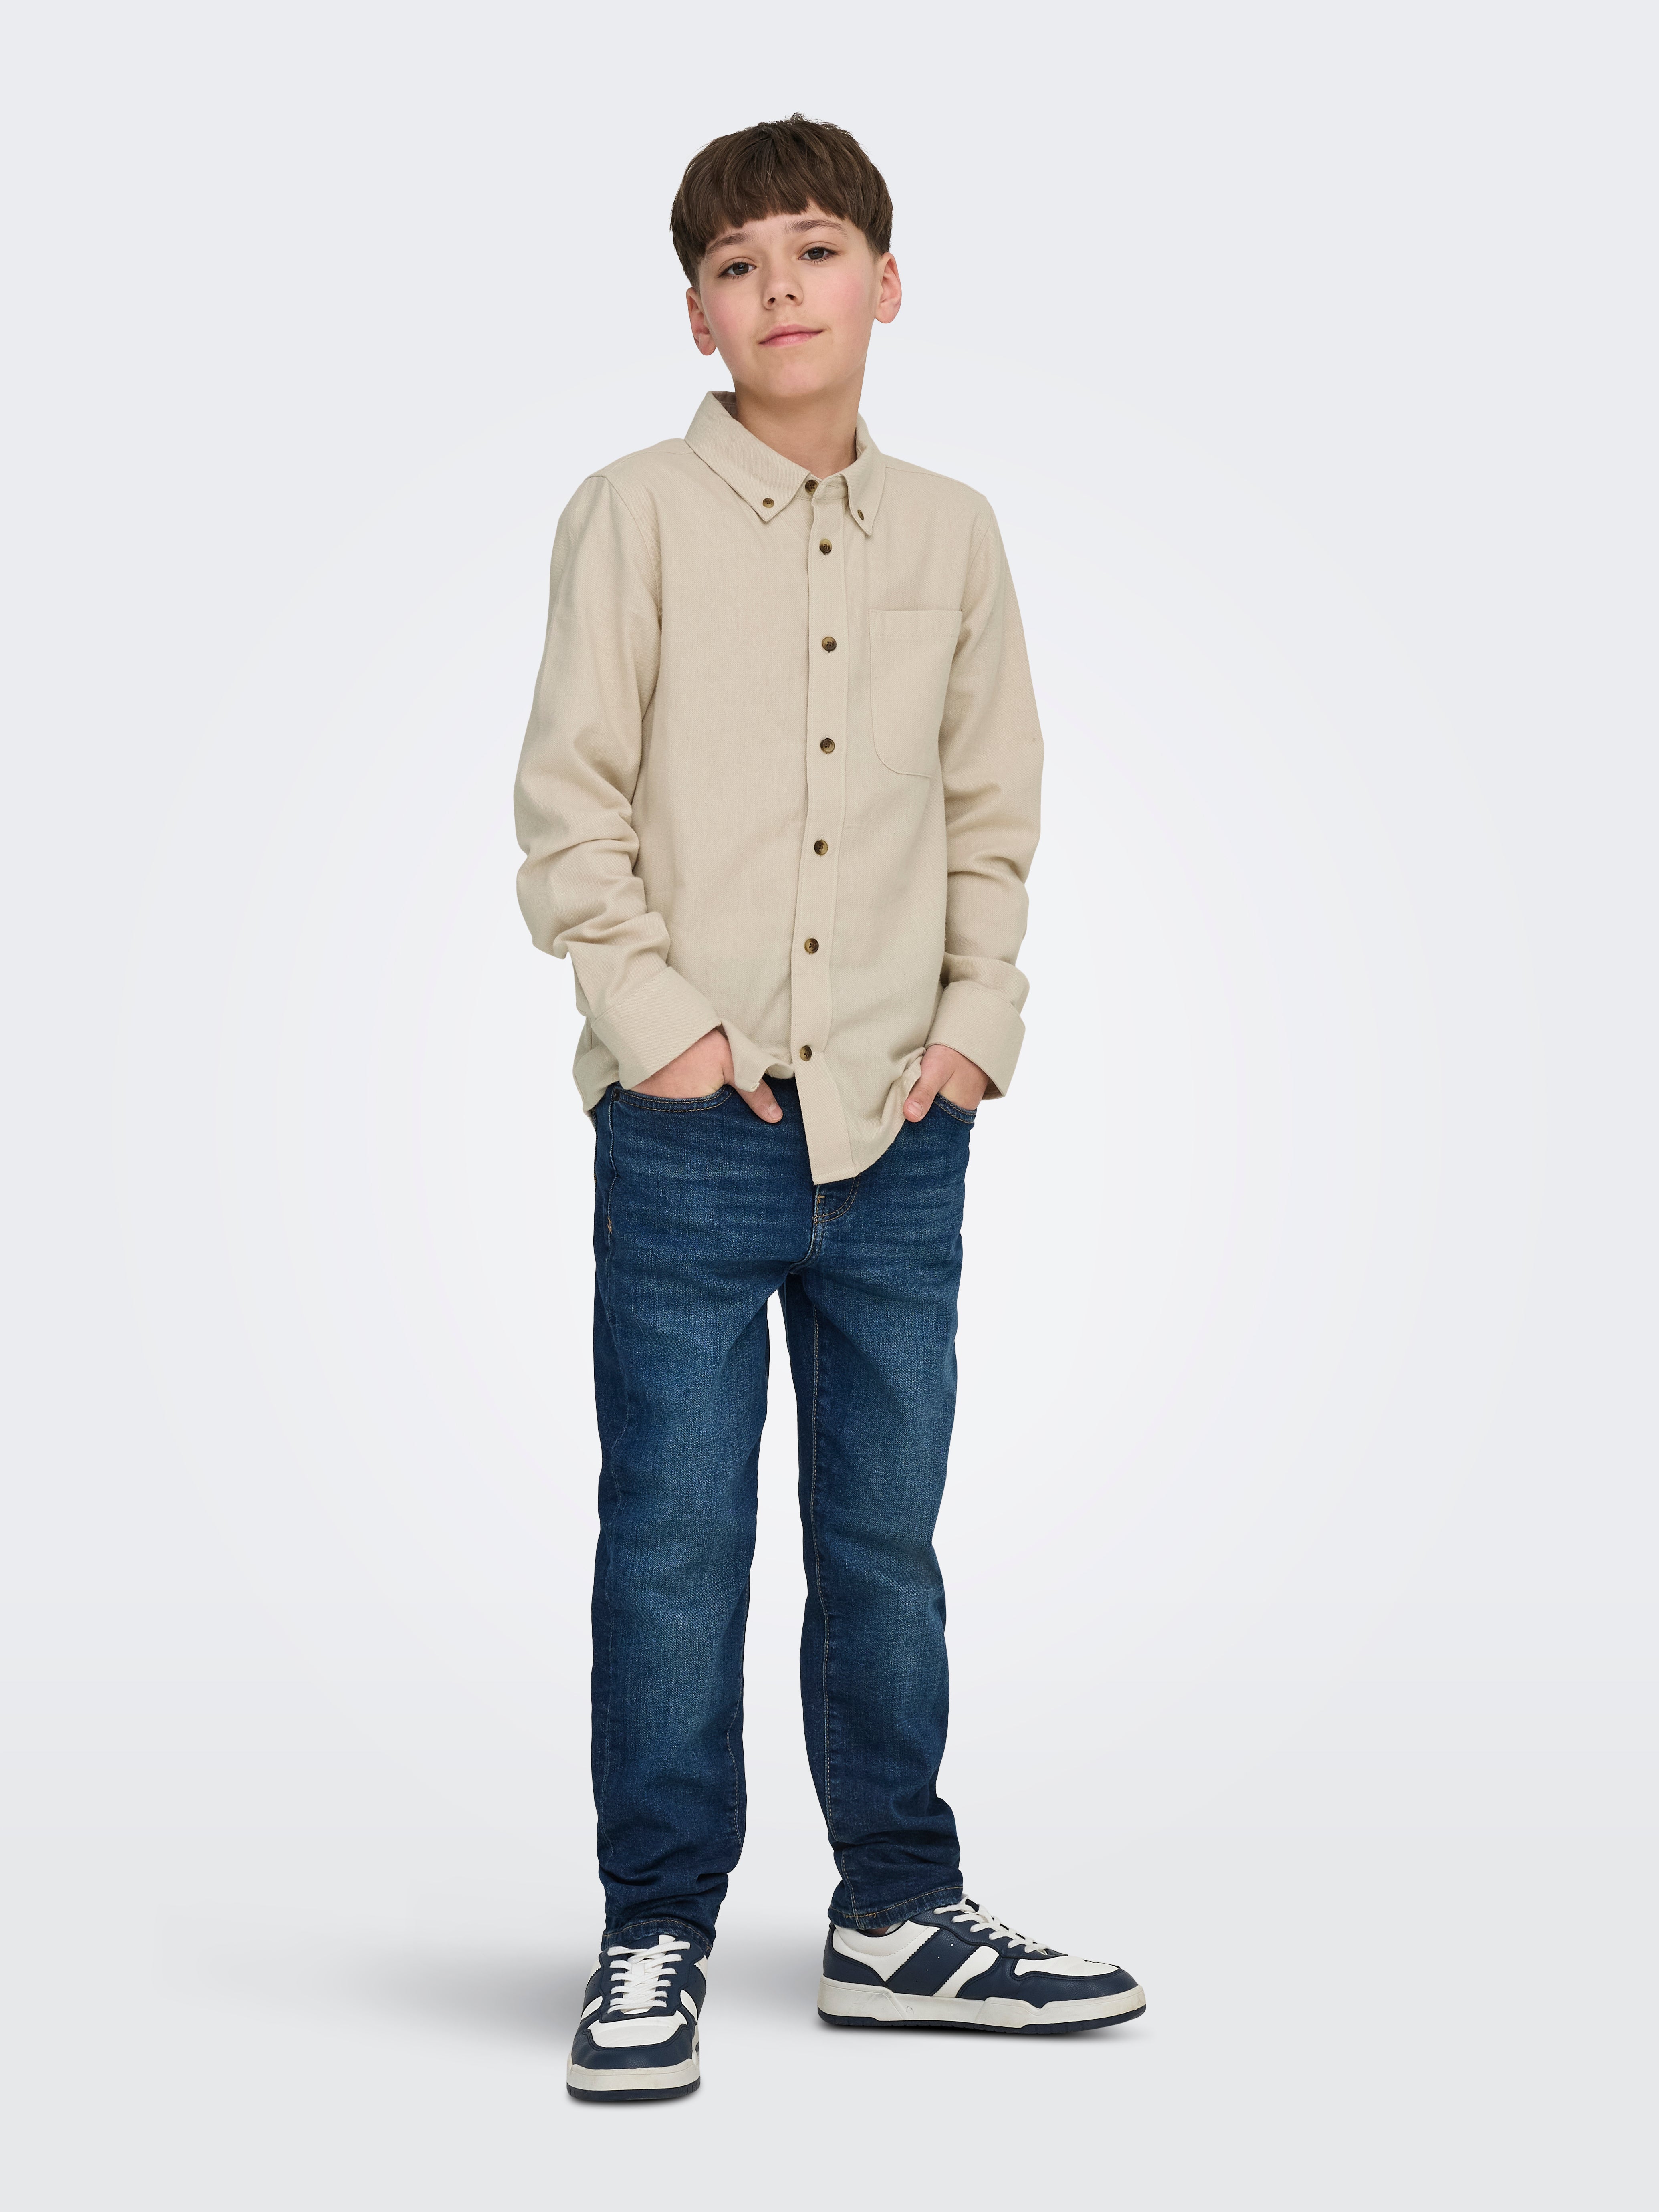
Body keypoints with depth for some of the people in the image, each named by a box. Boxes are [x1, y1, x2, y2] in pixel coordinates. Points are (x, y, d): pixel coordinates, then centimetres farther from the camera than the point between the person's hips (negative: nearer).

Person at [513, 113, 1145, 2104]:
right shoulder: (636, 517, -1)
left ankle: (899, 1915, 23)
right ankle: (655, 1937, 12)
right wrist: (657, 1020, -10)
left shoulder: (951, 536, 10)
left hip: (899, 1125, 4)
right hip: (693, 1126, -3)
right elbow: (567, 805, -3)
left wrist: (978, 1023, 3)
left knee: (884, 1538, 11)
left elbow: (993, 808, 14)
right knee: (673, 1541, 0)